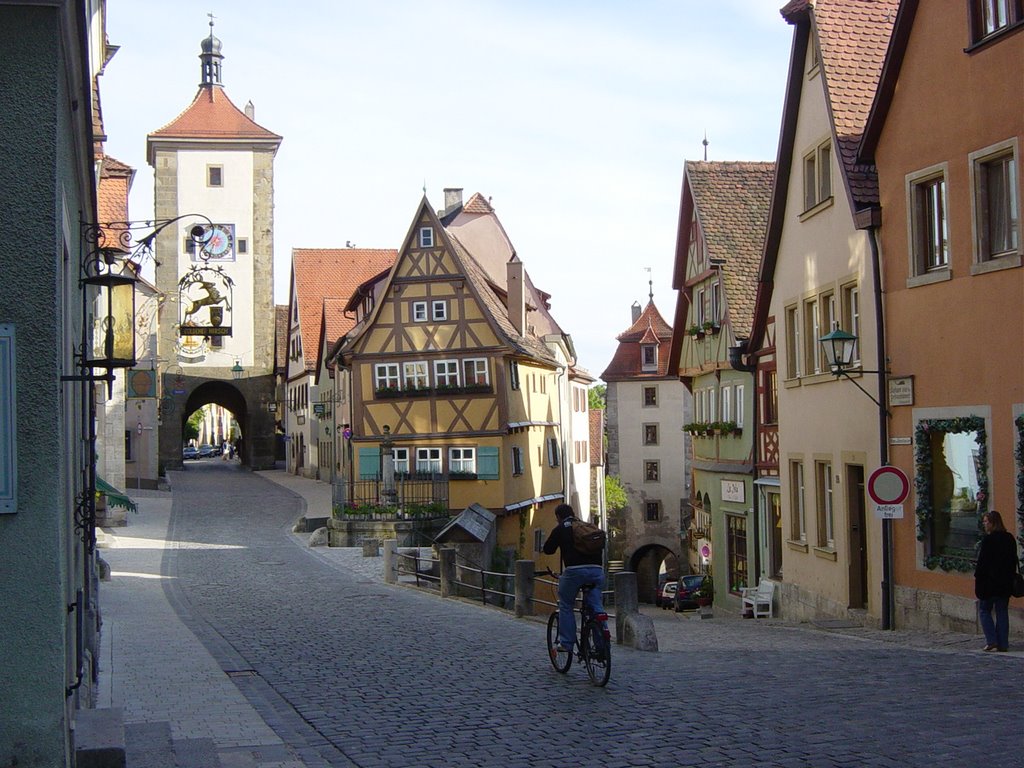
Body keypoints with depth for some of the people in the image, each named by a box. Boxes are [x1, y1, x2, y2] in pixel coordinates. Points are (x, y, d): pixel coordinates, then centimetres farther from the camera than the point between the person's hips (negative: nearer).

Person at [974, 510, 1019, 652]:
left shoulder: (988, 539, -15)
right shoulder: (1009, 538, 6)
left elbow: (982, 561, -15)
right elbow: (1014, 560, 12)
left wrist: (977, 577, -7)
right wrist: (1010, 576, 17)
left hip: (989, 582, -6)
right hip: (1006, 582, 6)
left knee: (985, 611, 6)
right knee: (1002, 612, 10)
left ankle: (991, 641, -3)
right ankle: (1003, 644, 9)